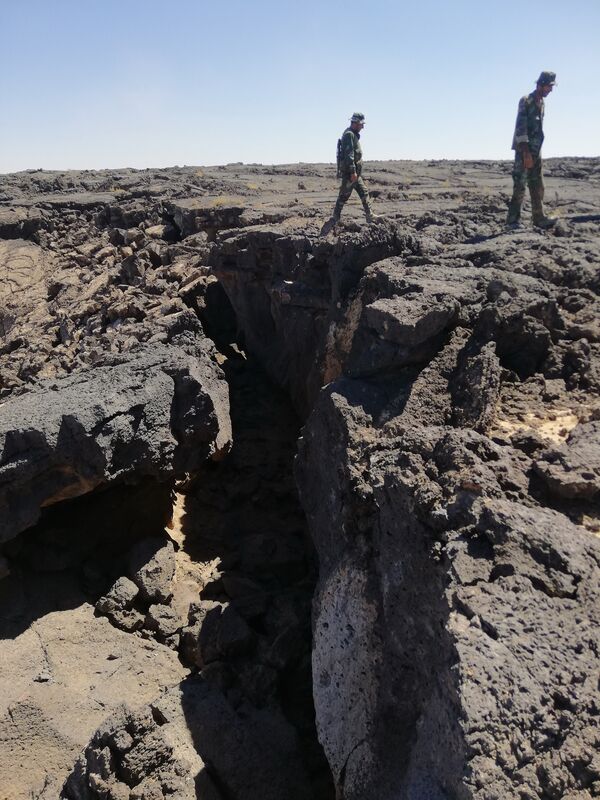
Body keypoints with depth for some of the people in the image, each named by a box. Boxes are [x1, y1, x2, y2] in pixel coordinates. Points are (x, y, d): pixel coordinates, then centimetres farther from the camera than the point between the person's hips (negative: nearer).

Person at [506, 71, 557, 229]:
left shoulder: (541, 103, 15)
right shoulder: (526, 101, -10)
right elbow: (520, 128, -17)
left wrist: (536, 152, 14)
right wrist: (526, 153, -23)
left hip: (536, 150, 8)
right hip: (524, 150, -8)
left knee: (537, 186, 8)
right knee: (520, 186, -7)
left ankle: (539, 218, 11)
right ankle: (513, 219, -3)